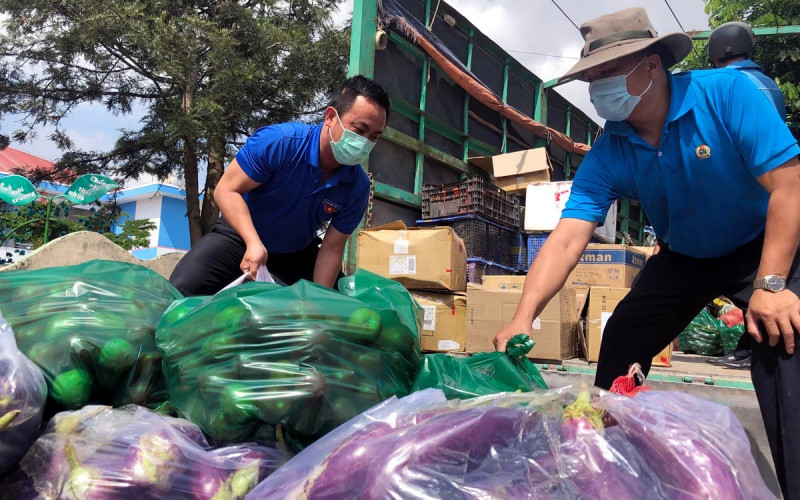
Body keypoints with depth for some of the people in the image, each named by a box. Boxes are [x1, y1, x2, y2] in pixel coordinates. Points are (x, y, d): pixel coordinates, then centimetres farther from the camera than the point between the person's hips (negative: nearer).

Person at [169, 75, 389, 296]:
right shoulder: (277, 142, -29)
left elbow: (332, 249, -13)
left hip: (298, 251, 3)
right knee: (181, 290, -21)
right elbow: (226, 190, -23)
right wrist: (254, 243, -38)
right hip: (242, 234, -2)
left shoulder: (358, 187, -19)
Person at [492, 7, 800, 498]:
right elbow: (566, 239, -26)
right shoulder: (608, 154, -18)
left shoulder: (727, 92, -26)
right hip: (684, 257, 4)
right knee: (620, 345, 0)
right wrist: (523, 318, -39)